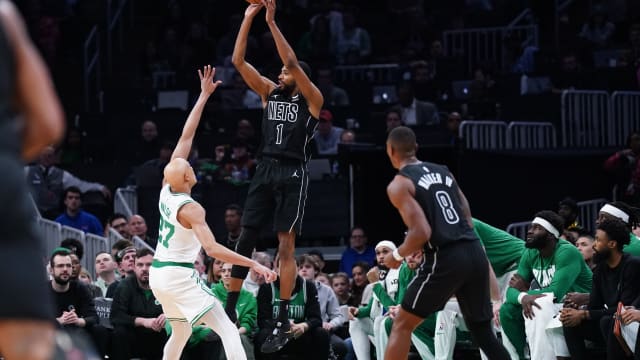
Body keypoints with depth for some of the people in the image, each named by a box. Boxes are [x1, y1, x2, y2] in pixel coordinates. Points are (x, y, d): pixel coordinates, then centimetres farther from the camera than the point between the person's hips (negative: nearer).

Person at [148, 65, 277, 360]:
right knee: (228, 331, -14)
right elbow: (212, 249, -30)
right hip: (180, 276, -9)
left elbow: (185, 138, 6)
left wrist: (203, 96, 9)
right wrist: (253, 264, -31)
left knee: (181, 332, 27)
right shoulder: (191, 209, -19)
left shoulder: (166, 189, 2)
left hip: (158, 273, 9)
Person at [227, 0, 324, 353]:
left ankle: (283, 322, -5)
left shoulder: (311, 99, 0)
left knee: (286, 245, -6)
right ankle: (230, 310, 7)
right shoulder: (270, 93, 14)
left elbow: (292, 61, -15)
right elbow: (238, 61, 7)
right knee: (244, 239, 1)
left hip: (292, 174, -5)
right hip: (264, 170, 5)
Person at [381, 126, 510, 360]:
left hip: (445, 259, -6)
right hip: (475, 252, 6)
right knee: (482, 330, 17)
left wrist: (397, 256, 3)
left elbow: (421, 232, -13)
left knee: (402, 325, 6)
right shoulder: (444, 172, 20)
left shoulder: (399, 185, -2)